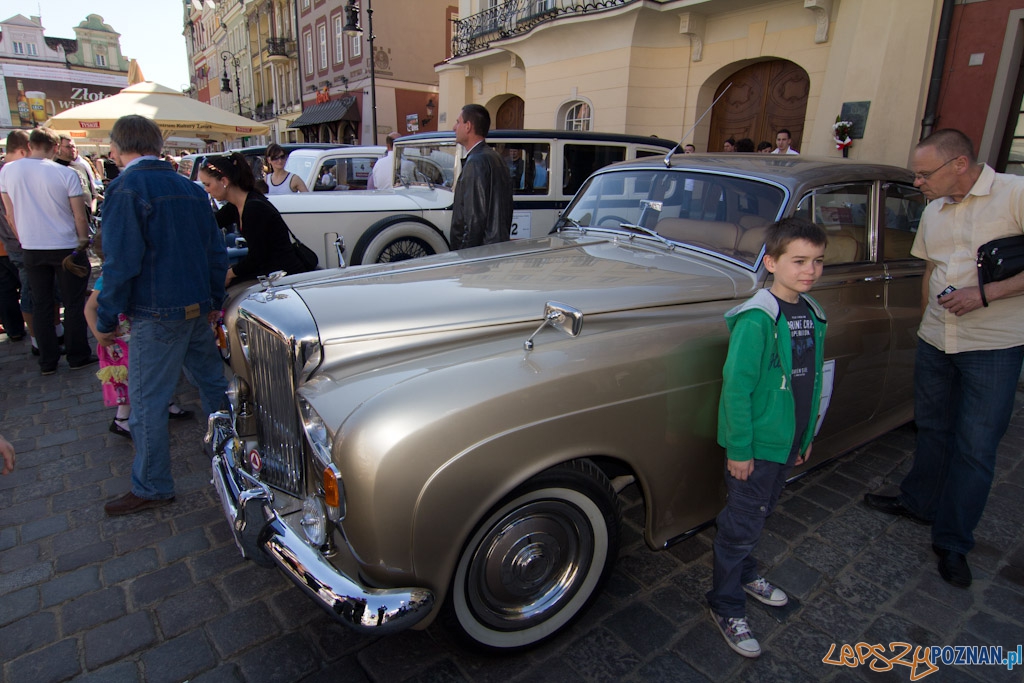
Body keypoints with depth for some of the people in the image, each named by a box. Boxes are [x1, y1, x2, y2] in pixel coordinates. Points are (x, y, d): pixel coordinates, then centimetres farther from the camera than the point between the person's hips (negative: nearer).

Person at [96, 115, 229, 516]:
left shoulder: (126, 188, -12)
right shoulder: (190, 188, 9)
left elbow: (121, 261, -17)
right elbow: (216, 252, 13)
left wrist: (105, 320, -8)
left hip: (156, 314, -7)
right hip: (198, 308, 7)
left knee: (147, 401, 3)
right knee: (212, 381, 19)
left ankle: (152, 488, 14)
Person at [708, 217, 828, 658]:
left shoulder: (812, 314, 3)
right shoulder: (757, 319, -21)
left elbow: (810, 381, 11)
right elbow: (736, 386, -20)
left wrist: (807, 435, 16)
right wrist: (738, 449, -18)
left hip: (788, 440, 7)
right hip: (754, 444, -7)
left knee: (760, 513, 23)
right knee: (741, 524, 5)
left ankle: (744, 573, 44)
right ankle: (726, 606, 22)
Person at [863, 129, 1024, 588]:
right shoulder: (933, 211, 8)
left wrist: (986, 293, -22)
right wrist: (926, 322, 14)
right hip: (934, 342, 6)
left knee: (975, 447, 2)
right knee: (932, 430, 18)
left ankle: (953, 542, 15)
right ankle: (918, 502, 36)